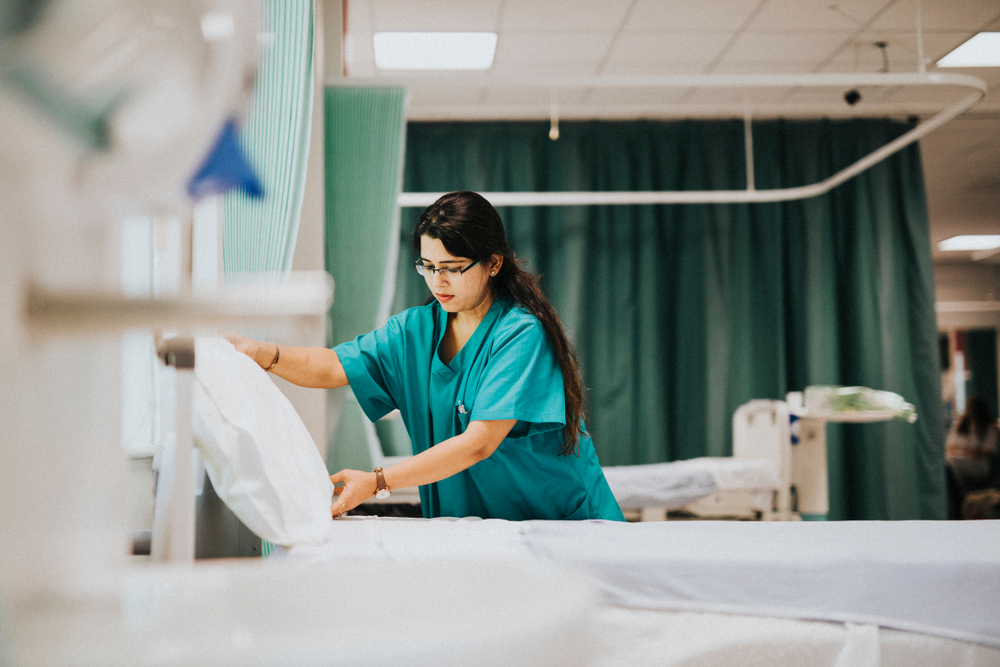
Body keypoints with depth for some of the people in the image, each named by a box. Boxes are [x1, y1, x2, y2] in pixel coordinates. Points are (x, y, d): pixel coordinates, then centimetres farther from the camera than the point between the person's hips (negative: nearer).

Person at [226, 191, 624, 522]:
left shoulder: (521, 333, -16)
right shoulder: (416, 329, 5)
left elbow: (480, 442, -24)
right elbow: (332, 367, -3)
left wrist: (379, 482, -29)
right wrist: (264, 355, -22)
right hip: (463, 521, 5)